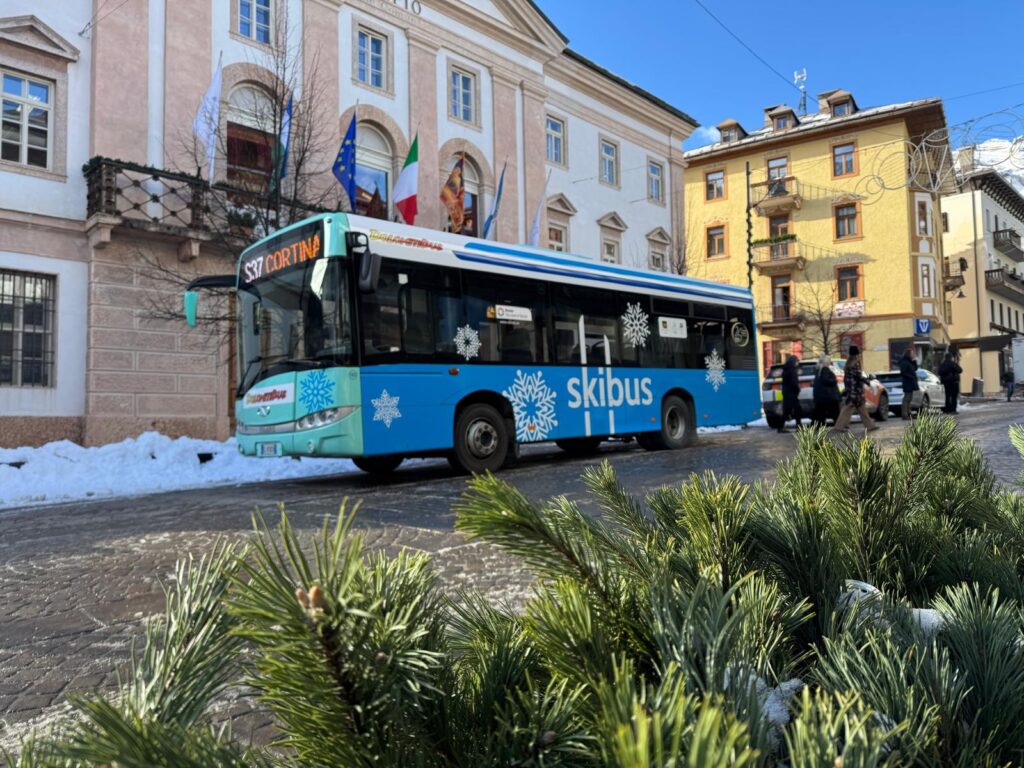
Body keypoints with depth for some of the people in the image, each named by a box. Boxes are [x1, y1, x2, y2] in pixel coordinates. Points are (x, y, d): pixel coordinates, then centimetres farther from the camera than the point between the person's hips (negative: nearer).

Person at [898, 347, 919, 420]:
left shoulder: (910, 362, 16)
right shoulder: (904, 362, -13)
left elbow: (915, 369, 18)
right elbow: (903, 373, -20)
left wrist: (914, 362, 5)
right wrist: (911, 377, -18)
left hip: (911, 383, 10)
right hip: (907, 383, -10)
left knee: (909, 399, 12)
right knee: (907, 399, -10)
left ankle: (908, 414, 17)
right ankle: (905, 415, -10)